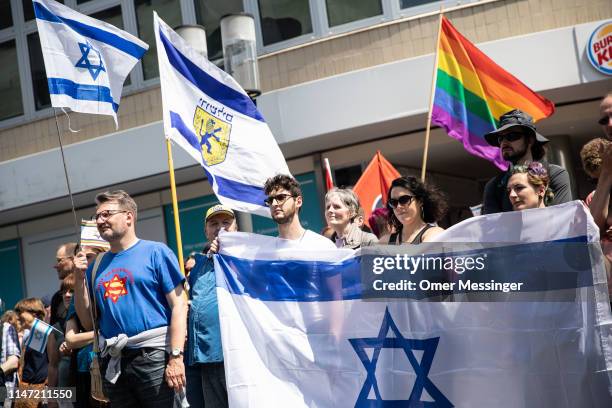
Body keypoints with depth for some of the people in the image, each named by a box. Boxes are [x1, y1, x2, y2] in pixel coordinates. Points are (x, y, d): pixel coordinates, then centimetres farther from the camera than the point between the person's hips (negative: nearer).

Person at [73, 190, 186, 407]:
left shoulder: (156, 252, 1)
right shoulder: (97, 266, 14)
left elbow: (178, 306, -6)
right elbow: (88, 324, 15)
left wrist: (176, 357, -16)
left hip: (153, 356, -5)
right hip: (113, 362, 5)